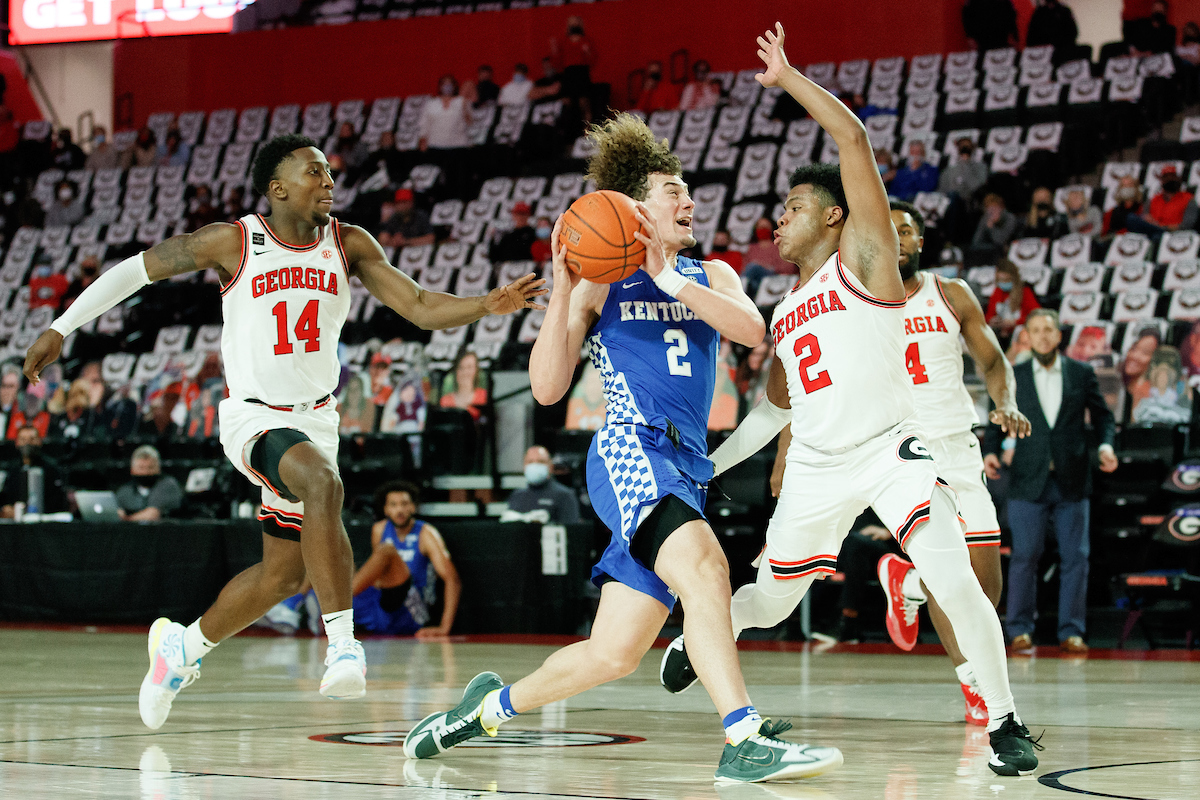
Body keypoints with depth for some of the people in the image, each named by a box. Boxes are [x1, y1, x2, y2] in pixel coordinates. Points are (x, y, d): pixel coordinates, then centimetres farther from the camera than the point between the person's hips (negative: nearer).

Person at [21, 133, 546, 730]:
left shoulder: (348, 244, -1)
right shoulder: (234, 243, -11)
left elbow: (420, 308, -7)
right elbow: (138, 268, -1)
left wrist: (489, 305, -26)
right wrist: (59, 328, -2)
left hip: (315, 420, 5)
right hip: (253, 417, -5)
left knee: (282, 573, 12)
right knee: (323, 483, -36)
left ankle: (183, 645, 38)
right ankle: (342, 645, -36)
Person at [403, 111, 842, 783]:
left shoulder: (710, 275, 19)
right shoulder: (599, 281, 7)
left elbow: (752, 329, -3)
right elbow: (548, 388, -1)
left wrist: (668, 277, -11)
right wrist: (563, 290, -11)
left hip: (686, 469, 6)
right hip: (629, 450, -6)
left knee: (613, 655, 5)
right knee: (703, 564, -34)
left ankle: (492, 705, 29)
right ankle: (746, 741, -41)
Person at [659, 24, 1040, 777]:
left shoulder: (863, 257, -2)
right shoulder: (785, 313, 18)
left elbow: (854, 138, -13)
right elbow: (773, 410, 30)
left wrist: (788, 77, -7)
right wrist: (707, 466, 26)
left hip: (891, 451, -6)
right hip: (817, 468, 6)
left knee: (958, 586, -22)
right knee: (772, 600, 19)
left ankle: (1007, 725, -12)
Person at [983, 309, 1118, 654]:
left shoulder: (1081, 374, 8)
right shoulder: (1012, 377, 8)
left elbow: (1102, 414, 12)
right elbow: (998, 421, 10)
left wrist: (1106, 444, -7)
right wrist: (990, 451, -7)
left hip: (1072, 481, 1)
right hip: (1029, 482, -1)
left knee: (1075, 556, 1)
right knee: (1025, 555, -2)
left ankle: (1071, 631, 7)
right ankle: (1020, 629, 7)